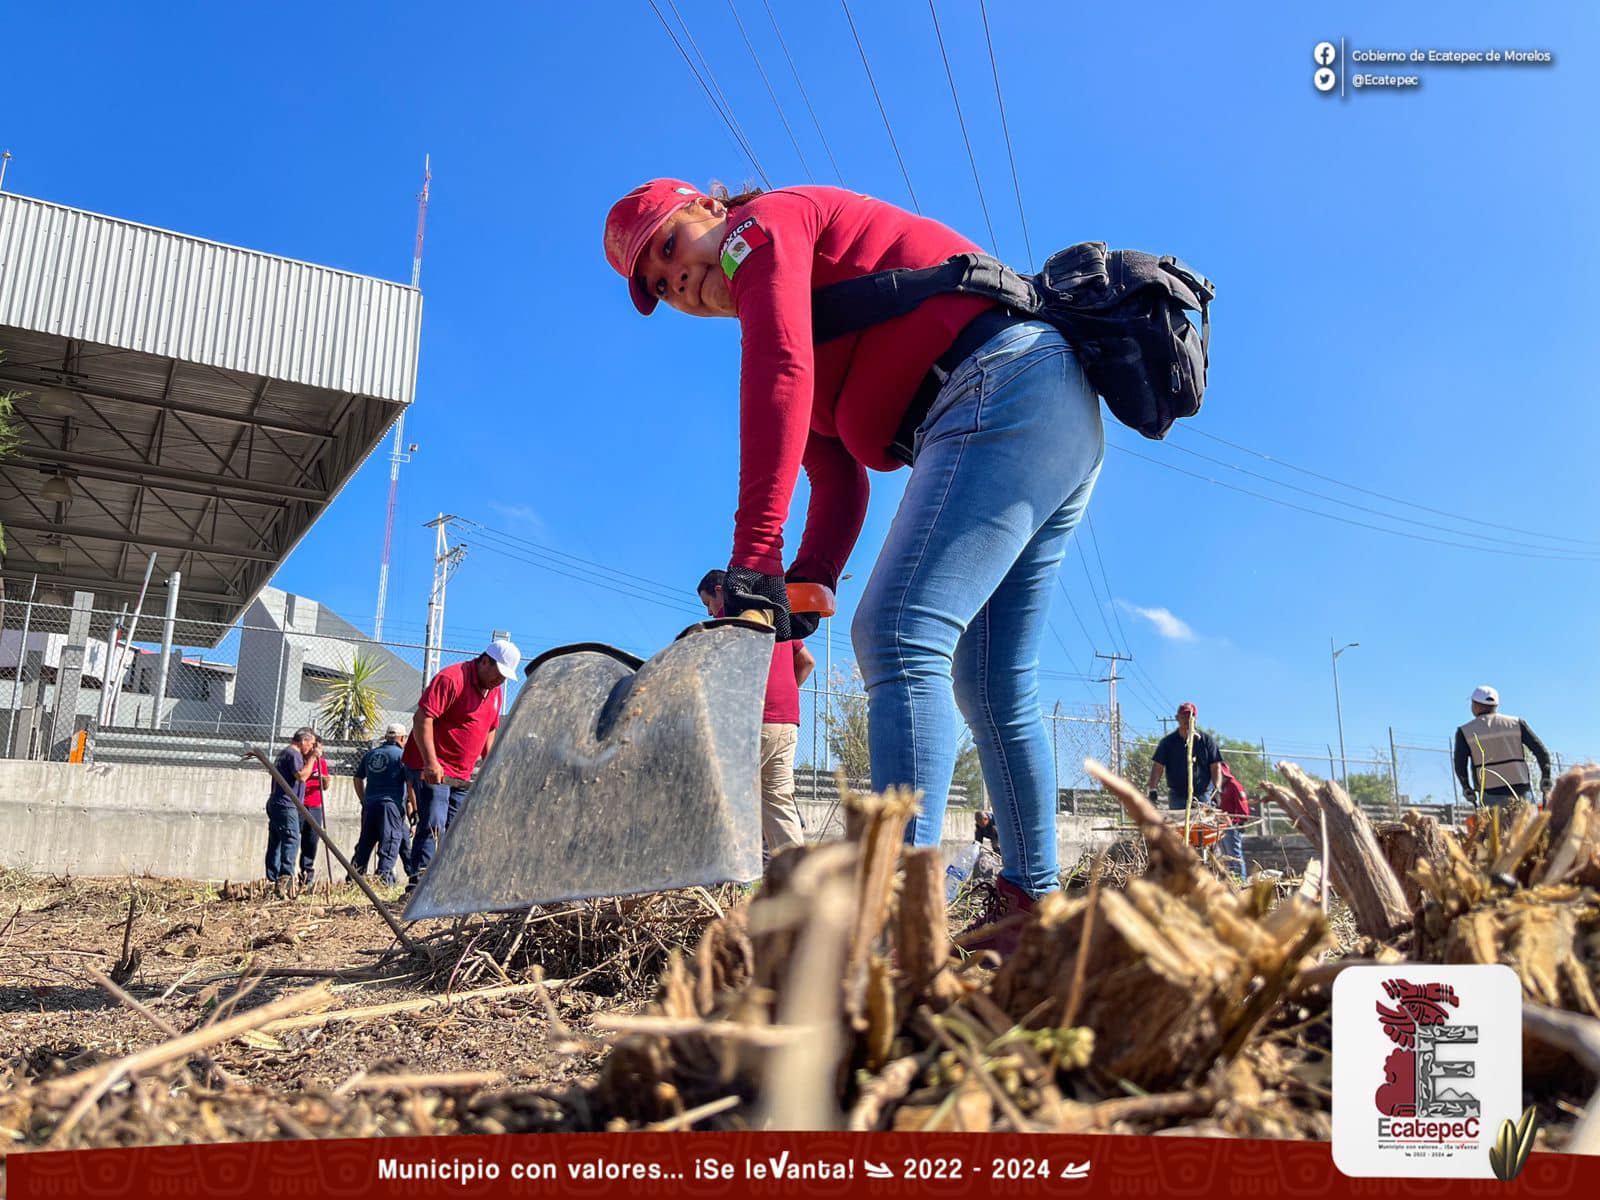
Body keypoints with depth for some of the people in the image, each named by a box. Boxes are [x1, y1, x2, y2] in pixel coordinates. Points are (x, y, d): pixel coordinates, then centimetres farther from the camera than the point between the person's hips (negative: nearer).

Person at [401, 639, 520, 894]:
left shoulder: (496, 691, 12)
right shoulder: (451, 679, -15)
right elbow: (422, 718, -20)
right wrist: (430, 762, -25)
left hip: (462, 774, 8)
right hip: (432, 769, -8)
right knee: (434, 826, -15)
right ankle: (417, 884, -14)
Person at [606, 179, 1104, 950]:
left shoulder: (764, 224, 4)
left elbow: (779, 374, -16)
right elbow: (841, 482, 16)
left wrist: (753, 558, -23)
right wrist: (807, 584, -1)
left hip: (1005, 381, -10)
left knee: (899, 633, -22)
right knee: (992, 684, 10)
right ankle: (1031, 906, 15)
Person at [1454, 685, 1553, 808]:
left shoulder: (1465, 732, 2)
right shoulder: (1516, 723, 8)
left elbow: (1460, 766, -5)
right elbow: (1541, 751, 2)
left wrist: (1467, 789, 8)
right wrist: (1546, 779, 10)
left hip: (1491, 796, -2)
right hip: (1521, 791, 2)